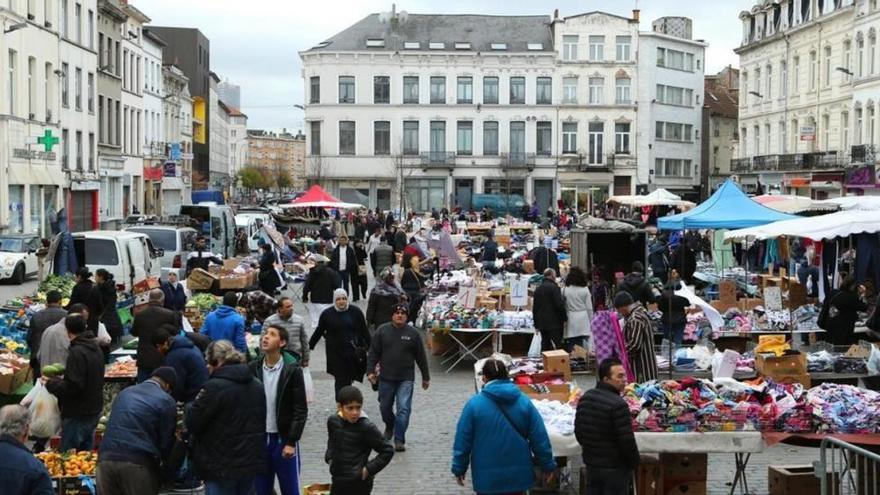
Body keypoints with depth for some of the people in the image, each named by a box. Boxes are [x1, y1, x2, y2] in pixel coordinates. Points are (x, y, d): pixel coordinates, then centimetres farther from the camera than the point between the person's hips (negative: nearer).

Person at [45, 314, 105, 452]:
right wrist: (59, 379, 19)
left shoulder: (77, 352, -21)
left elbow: (72, 387, -25)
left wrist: (51, 383, -10)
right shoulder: (96, 348, 8)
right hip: (94, 410, 9)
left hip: (77, 415, -9)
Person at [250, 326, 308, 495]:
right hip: (258, 439, 3)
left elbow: (301, 410, -9)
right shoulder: (253, 368, 2)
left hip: (284, 440, -3)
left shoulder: (292, 370, -8)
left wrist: (291, 442, -13)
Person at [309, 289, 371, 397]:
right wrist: (309, 346, 14)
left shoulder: (355, 312, 3)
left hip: (353, 352, 1)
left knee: (348, 379, 5)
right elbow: (318, 332, 11)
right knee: (341, 381, -5)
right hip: (335, 353, -1)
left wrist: (369, 347, 7)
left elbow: (364, 331, 8)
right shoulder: (327, 314, 2)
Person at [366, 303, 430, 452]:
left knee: (404, 408, -11)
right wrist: (370, 371, -6)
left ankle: (399, 439, -5)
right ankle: (389, 427, 43)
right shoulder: (382, 331, 0)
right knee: (385, 407, 14)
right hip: (386, 378, 2)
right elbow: (373, 353, 3)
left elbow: (421, 357, 5)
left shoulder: (413, 333, -1)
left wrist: (426, 377, 8)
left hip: (406, 379, -2)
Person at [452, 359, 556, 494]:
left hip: (487, 475, -2)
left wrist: (459, 468, 6)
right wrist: (548, 465, 8)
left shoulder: (474, 404, -10)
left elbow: (463, 441, -6)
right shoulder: (524, 401, -3)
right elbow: (540, 438, -2)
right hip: (518, 473, 2)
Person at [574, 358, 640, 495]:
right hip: (615, 467, -7)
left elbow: (578, 431, 11)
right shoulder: (618, 404, -22)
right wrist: (634, 462, -5)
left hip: (591, 463, 7)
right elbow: (627, 440, -21)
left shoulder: (585, 398, 2)